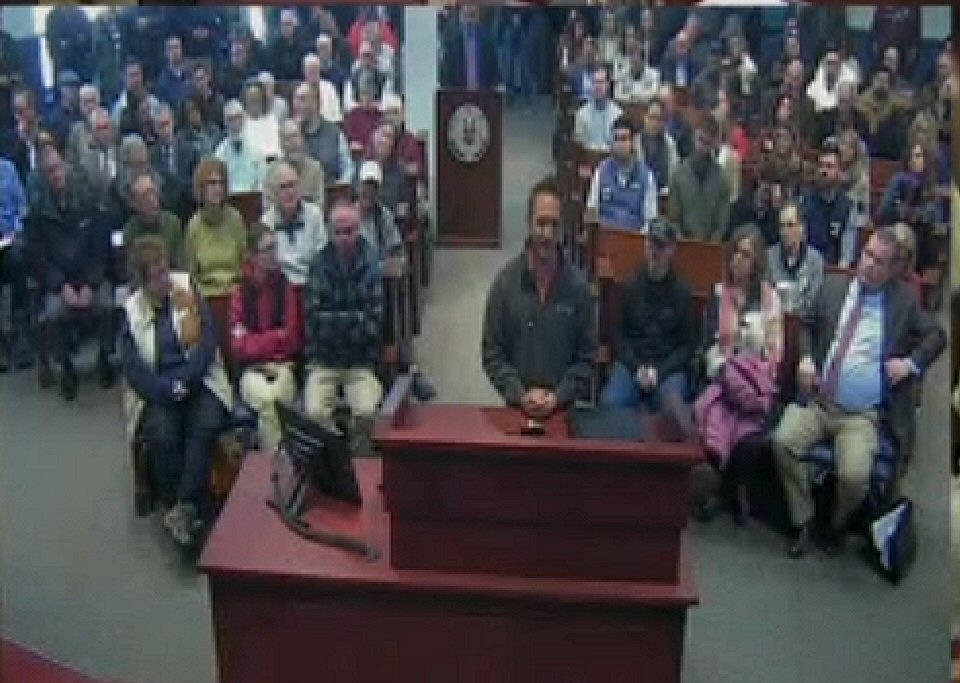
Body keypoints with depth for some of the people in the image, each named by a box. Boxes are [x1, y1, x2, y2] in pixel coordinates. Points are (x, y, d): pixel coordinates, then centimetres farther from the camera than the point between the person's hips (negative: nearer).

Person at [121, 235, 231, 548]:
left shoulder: (187, 287, 2)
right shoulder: (130, 311, 2)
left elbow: (207, 344, -4)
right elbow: (134, 370, -5)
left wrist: (183, 383, -16)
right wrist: (170, 389, -20)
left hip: (199, 381, 0)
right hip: (156, 392, 0)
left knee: (206, 426, -30)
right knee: (162, 435, -29)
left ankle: (182, 510, -26)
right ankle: (191, 512, -16)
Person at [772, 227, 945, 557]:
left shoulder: (904, 299, 5)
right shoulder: (833, 285, 10)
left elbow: (937, 336, 12)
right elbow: (808, 325, 20)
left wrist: (912, 362, -4)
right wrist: (805, 357, 1)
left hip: (863, 415, -2)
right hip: (816, 400, 3)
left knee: (854, 476, -27)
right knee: (783, 440, -26)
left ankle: (837, 524, 8)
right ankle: (803, 520, -4)